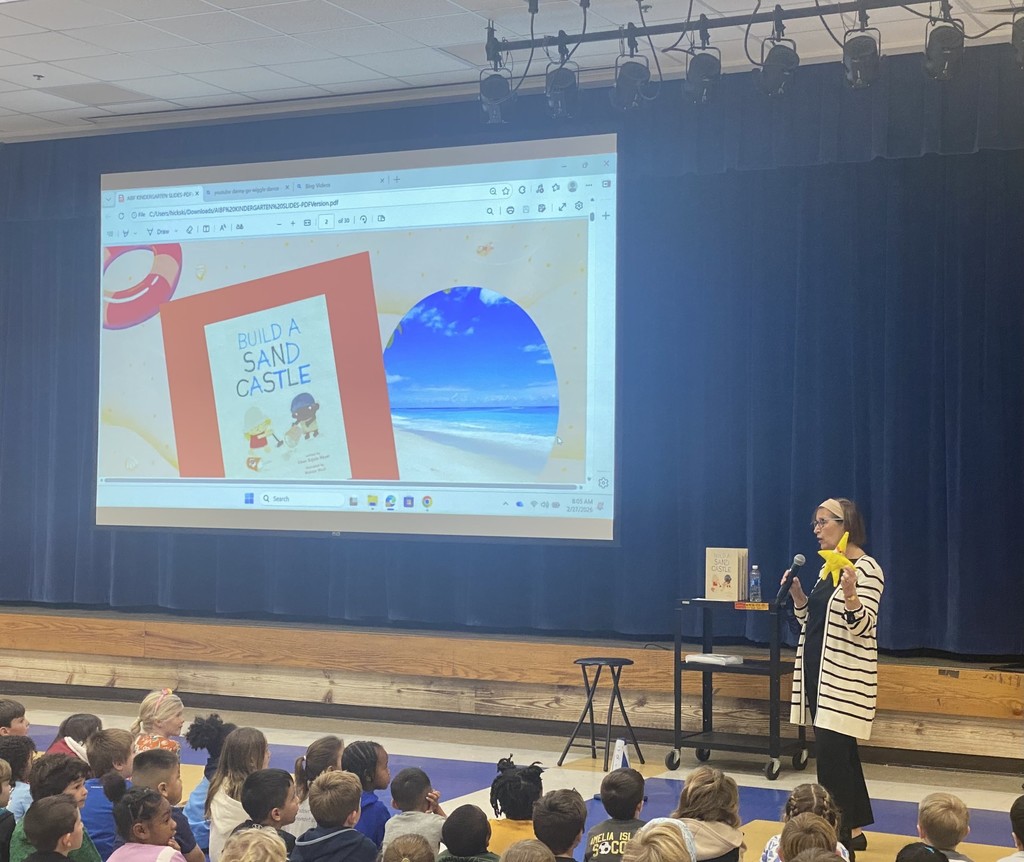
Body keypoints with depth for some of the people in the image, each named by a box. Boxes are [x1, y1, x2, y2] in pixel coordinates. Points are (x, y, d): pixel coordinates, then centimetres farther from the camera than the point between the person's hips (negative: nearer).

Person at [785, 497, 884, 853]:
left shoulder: (866, 569, -12)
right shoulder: (828, 567, 13)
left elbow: (863, 628, -19)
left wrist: (851, 596, -36)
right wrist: (797, 595, 3)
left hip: (844, 677, -9)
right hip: (819, 671, 9)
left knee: (832, 751, -10)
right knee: (841, 751, 13)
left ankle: (841, 832, -4)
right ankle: (854, 830, 21)